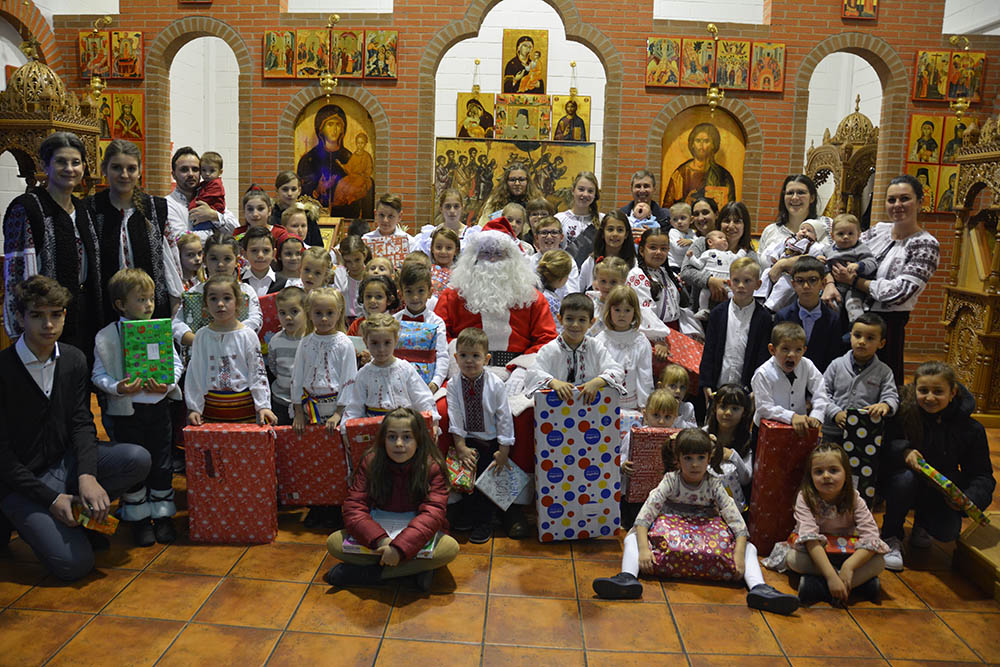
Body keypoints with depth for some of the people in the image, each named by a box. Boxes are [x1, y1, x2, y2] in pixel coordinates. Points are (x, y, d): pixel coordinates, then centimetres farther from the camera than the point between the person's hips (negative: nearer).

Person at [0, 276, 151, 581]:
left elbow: (82, 424, 0)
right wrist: (51, 499, -18)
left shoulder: (74, 360, 2)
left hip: (65, 462, 5)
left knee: (137, 459, -21)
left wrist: (87, 475, -20)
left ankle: (70, 516, -4)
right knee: (74, 563, -19)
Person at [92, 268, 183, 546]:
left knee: (161, 463, 10)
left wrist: (167, 384, -15)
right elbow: (99, 374, -4)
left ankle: (162, 515, 24)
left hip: (159, 406, 2)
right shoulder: (107, 337, -4)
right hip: (126, 410, -2)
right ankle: (138, 517, 24)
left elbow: (176, 364, 3)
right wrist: (117, 388, -21)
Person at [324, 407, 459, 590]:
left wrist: (399, 546, -39)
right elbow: (353, 508, -16)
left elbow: (432, 513, -25)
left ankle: (368, 573, -23)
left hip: (416, 536, -1)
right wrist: (381, 540, -35)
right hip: (377, 532, 2)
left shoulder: (433, 467, -16)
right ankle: (416, 568, -23)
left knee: (450, 548, -30)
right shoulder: (370, 462, -11)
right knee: (334, 543, -21)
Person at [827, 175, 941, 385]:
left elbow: (900, 291, -18)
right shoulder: (879, 230, 8)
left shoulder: (926, 245, -9)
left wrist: (853, 281, -12)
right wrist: (830, 284, -13)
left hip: (887, 325, -5)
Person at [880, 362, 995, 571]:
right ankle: (891, 538, -13)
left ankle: (921, 522, 20)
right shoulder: (904, 411, -15)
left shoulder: (970, 429, -10)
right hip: (903, 484, -1)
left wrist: (969, 498, -24)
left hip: (941, 493, 2)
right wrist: (904, 451, -32)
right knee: (906, 477, -35)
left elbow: (982, 475, -4)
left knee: (948, 531, -22)